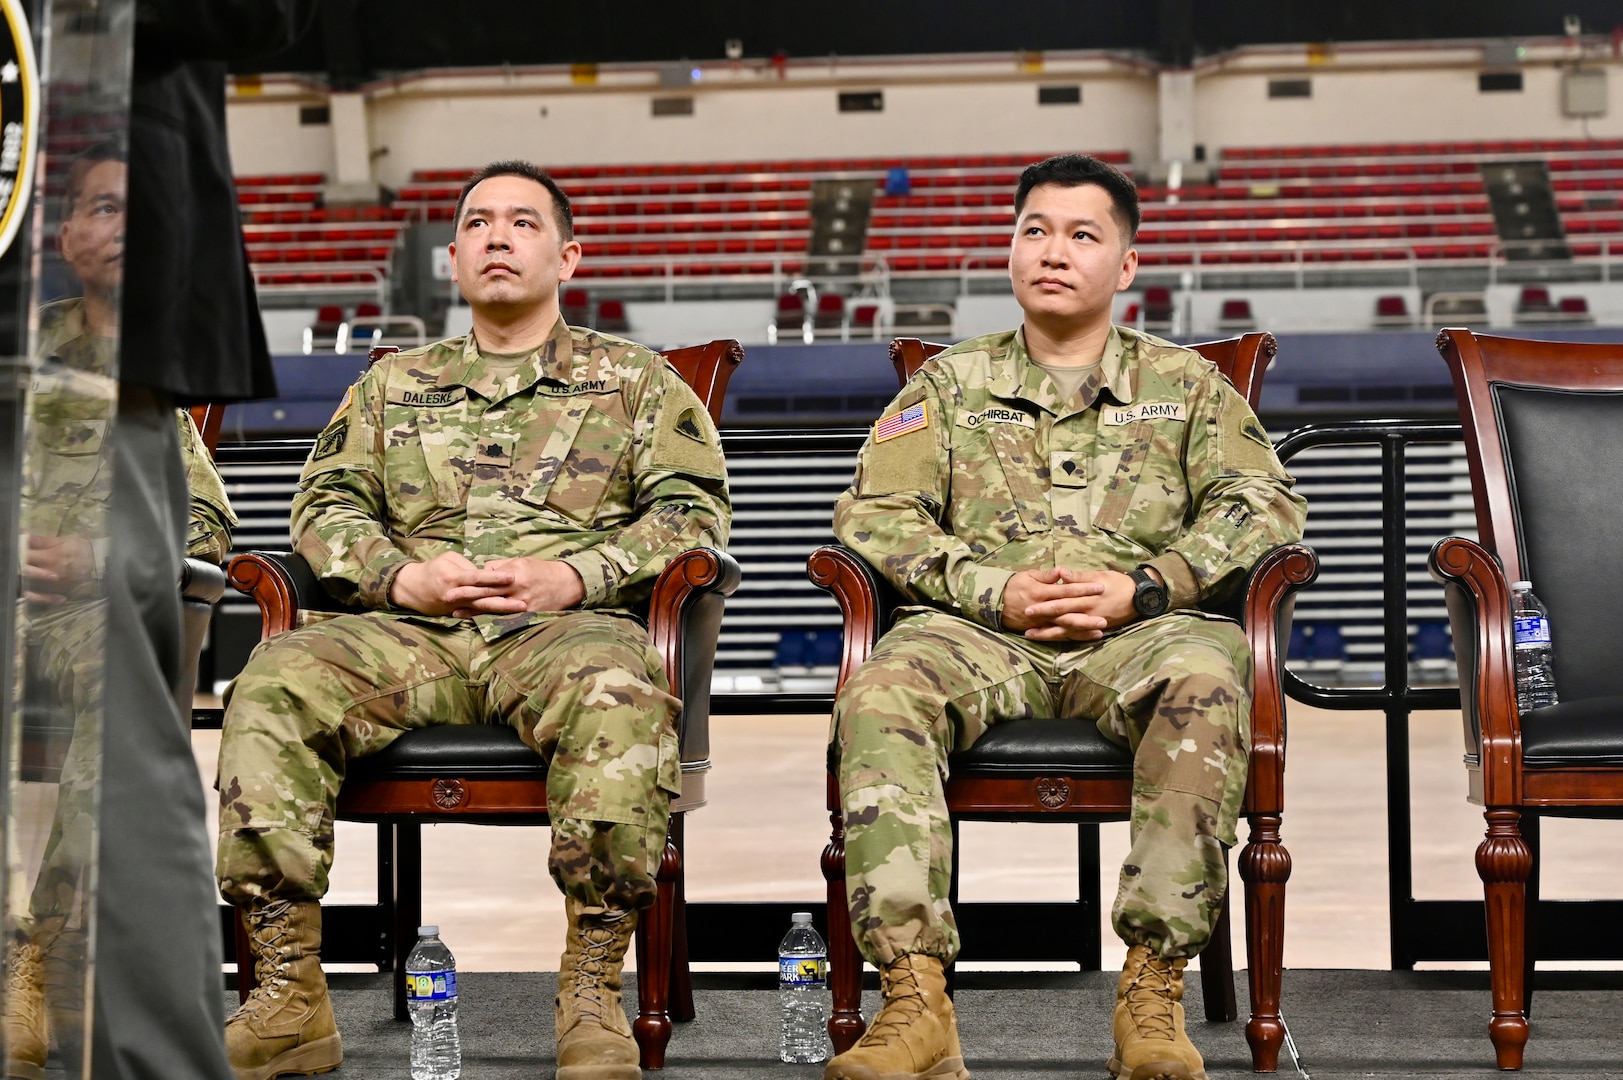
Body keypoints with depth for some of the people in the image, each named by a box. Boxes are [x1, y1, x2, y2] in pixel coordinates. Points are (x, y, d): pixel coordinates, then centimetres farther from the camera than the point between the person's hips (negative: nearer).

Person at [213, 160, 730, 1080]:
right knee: (273, 685, -28)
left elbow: (694, 511, 8)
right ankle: (290, 993, -26)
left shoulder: (636, 379, 18)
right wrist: (404, 578, -4)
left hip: (566, 624, -2)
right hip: (412, 628, 3)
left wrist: (573, 576, -9)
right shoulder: (393, 383, 26)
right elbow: (327, 505, 18)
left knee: (619, 698, -40)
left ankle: (593, 993, -32)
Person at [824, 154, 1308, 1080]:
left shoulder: (1186, 382, 21)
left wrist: (1144, 587, -8)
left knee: (1207, 677, -38)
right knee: (879, 693, -34)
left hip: (1137, 630, -1)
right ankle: (916, 998, -38)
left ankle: (1154, 988, -34)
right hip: (977, 627, 1)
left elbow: (1265, 504, 8)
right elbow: (873, 514, 10)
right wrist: (993, 589, -7)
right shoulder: (950, 383, 21)